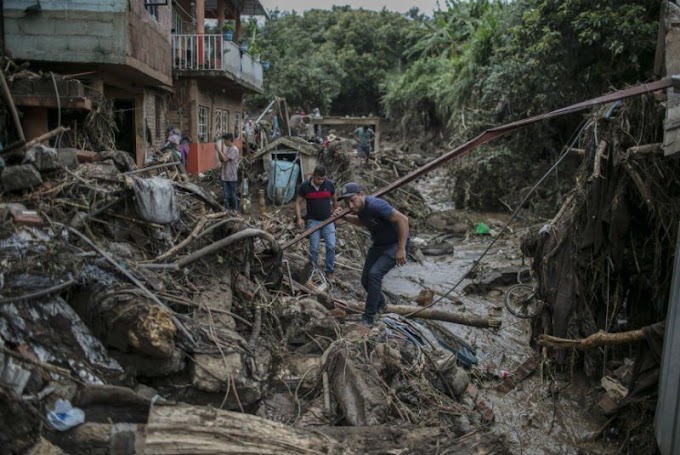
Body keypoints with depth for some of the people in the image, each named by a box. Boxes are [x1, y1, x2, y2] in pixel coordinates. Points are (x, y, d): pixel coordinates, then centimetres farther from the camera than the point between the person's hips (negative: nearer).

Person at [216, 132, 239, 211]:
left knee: (233, 195, 3)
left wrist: (219, 150, -15)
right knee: (226, 195, 10)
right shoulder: (227, 149, 12)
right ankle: (226, 210, 17)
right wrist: (219, 151, 3)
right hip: (225, 176, 7)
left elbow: (225, 159, -20)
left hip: (232, 177, -7)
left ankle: (235, 210, 14)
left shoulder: (234, 149, -14)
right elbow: (221, 160, 12)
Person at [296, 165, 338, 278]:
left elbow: (334, 200, 12)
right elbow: (298, 202, 1)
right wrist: (299, 218, -11)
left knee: (331, 246, -5)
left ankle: (329, 271, 8)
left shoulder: (329, 184, -3)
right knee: (314, 248, -1)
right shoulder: (305, 186, -6)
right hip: (313, 221, -1)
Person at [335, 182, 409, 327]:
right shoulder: (358, 206, -5)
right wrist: (345, 217, 1)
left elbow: (403, 219, -33)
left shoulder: (375, 205, -32)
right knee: (366, 279, 8)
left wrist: (401, 249, -31)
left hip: (395, 245, -8)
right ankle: (380, 303, 37)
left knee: (374, 274, -23)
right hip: (378, 244, 8)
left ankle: (368, 318, -12)